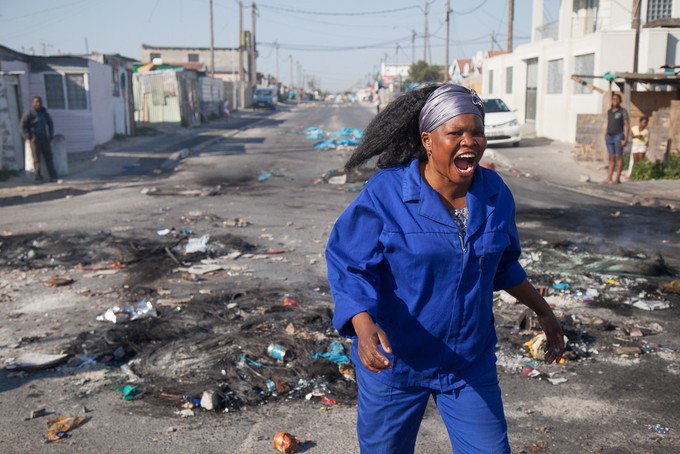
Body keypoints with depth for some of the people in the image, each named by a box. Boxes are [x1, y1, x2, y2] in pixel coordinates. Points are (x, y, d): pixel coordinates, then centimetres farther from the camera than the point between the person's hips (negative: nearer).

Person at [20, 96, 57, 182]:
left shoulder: (45, 113, 11)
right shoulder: (28, 114, -4)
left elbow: (50, 124, 22)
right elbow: (23, 127, -5)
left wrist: (51, 136, 13)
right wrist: (29, 138, -12)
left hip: (45, 139, 4)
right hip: (35, 139, -4)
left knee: (49, 157, 2)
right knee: (37, 159, -4)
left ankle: (53, 176, 4)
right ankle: (38, 177, -1)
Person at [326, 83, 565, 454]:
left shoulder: (494, 194, -2)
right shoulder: (386, 193, -18)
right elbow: (348, 266, -19)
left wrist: (543, 312, 16)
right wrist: (364, 326, -35)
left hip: (470, 362, 4)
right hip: (393, 360, -3)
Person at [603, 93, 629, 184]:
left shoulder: (623, 111, -4)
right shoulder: (609, 111, 12)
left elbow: (626, 125, -7)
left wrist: (626, 139, -14)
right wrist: (605, 136, 10)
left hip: (618, 136, -5)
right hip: (609, 136, 5)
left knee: (619, 157, -2)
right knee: (611, 157, 5)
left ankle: (617, 178, -1)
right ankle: (609, 178, 3)